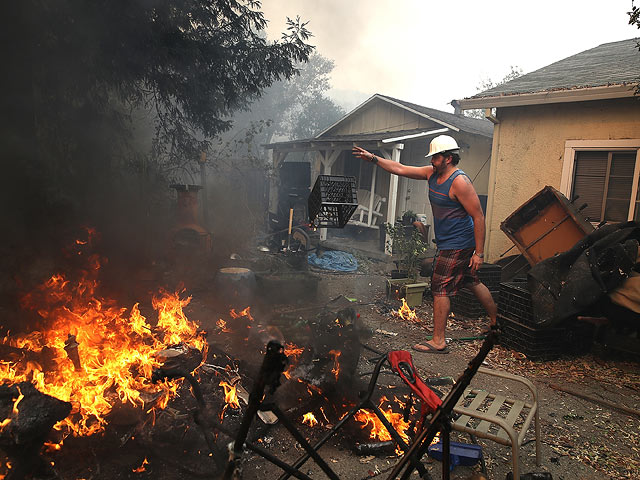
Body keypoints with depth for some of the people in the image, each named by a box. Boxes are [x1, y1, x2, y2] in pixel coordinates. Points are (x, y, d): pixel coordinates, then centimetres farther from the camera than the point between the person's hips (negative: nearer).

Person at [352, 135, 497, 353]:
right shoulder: (432, 173, 6)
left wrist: (479, 253, -20)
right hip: (448, 243, 9)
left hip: (456, 245, -9)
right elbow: (401, 169, 11)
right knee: (472, 282, 20)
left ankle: (438, 341, 4)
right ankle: (496, 321, 37)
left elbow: (478, 217, -19)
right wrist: (374, 158, 4)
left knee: (440, 289, -5)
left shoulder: (459, 182, -20)